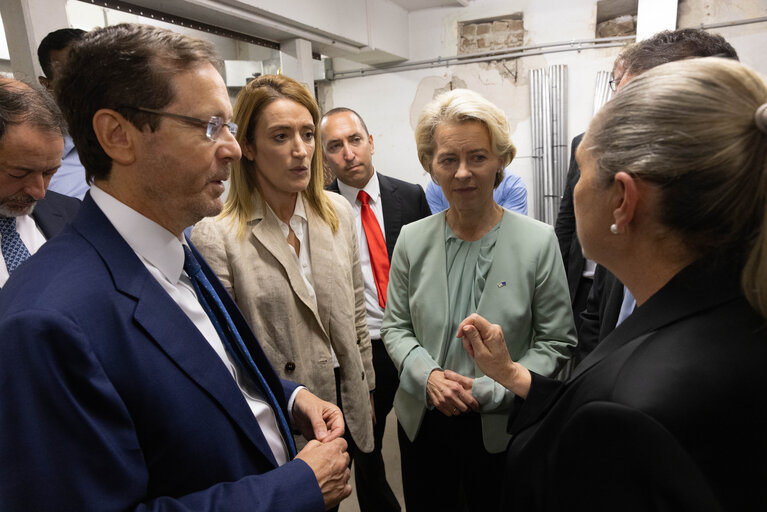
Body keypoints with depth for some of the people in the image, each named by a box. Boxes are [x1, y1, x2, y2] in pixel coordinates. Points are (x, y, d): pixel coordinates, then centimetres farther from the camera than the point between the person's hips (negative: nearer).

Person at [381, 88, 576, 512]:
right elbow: (395, 326, 2)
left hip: (501, 429, -2)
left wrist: (489, 390, -17)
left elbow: (556, 343, -8)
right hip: (423, 423, 2)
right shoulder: (412, 240, -5)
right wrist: (428, 375, -15)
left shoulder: (539, 241, -12)